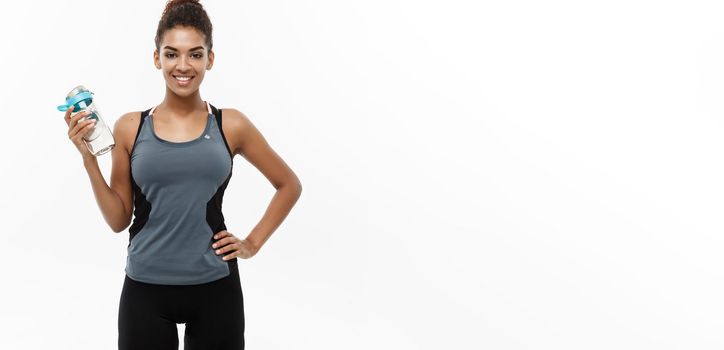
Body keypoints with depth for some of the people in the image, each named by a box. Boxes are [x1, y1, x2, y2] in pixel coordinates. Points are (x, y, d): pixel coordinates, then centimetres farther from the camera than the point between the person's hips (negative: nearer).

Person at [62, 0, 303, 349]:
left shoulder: (231, 125, 0)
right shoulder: (130, 128, 1)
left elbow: (289, 185, 11)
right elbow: (119, 220, 4)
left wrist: (253, 243, 3)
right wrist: (89, 160, -6)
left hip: (214, 288, 0)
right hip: (145, 290, 0)